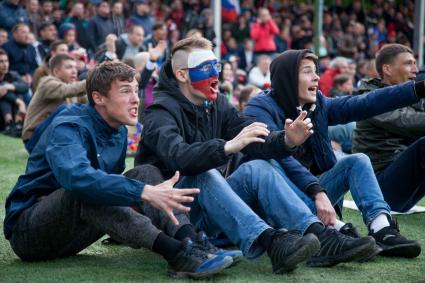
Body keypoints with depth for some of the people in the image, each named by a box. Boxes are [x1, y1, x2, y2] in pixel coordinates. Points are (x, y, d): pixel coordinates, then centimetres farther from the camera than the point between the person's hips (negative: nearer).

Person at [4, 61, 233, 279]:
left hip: (69, 236, 7)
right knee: (86, 189, -36)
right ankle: (172, 251, -46)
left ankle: (187, 241, -28)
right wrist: (144, 192, -46)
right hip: (27, 230, -7)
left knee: (145, 173, -5)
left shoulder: (119, 132, 8)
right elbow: (76, 176, -40)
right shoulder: (68, 127, -20)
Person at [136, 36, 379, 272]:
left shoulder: (218, 105, 10)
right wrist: (228, 147, -47)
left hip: (211, 214, 6)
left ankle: (320, 237, -31)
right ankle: (270, 242, -51)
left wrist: (286, 141, -24)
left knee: (257, 169, -16)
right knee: (204, 175, -32)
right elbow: (179, 157, -33)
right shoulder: (162, 112, -11)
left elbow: (256, 141, -3)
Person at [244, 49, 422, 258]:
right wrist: (317, 192, -37)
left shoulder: (318, 104, 9)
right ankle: (333, 227, -46)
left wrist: (419, 89, -9)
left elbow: (365, 104, 0)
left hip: (311, 195, 6)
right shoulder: (260, 109, -11)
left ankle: (381, 229, -31)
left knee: (357, 161, -6)